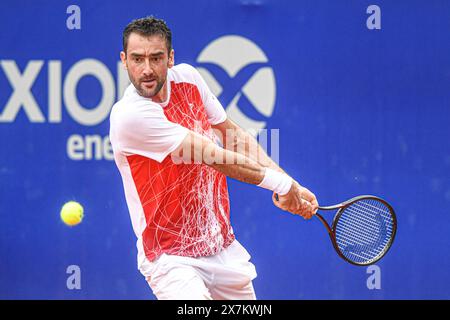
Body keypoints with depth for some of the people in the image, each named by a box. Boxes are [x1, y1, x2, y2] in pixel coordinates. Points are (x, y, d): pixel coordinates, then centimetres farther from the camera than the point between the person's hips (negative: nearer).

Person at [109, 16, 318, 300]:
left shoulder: (187, 77, 0)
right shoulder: (128, 115, -22)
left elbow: (233, 134, 10)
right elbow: (213, 156, -22)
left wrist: (291, 187, 1)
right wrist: (279, 183, -16)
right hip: (172, 258, -7)